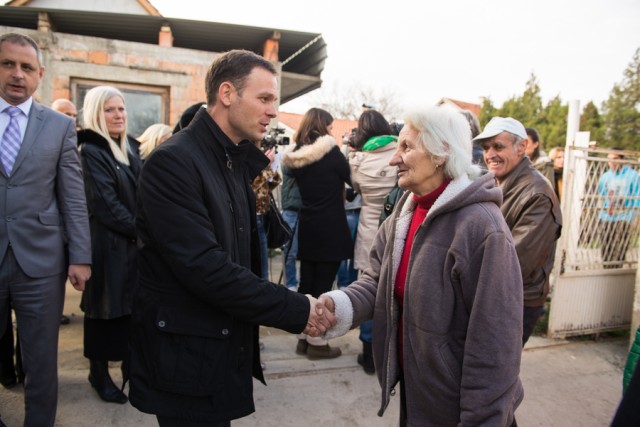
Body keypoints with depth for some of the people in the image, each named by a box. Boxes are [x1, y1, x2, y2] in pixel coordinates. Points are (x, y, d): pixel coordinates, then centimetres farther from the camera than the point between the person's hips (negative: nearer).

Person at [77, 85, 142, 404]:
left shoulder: (130, 147, 12)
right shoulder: (90, 151, -11)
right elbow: (106, 205, -17)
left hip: (134, 243, 7)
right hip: (108, 244, -7)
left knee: (132, 306, 13)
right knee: (106, 308, 5)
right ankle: (99, 373, 22)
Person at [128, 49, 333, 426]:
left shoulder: (237, 164, 8)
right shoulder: (173, 161, -19)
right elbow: (204, 267, -27)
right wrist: (296, 310, -22)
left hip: (226, 349, 8)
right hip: (187, 358, -8)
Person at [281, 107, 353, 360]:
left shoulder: (296, 157, 6)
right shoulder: (330, 151, -12)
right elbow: (351, 178, -2)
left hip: (307, 229, 6)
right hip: (330, 230, -6)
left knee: (306, 283, 12)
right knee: (323, 285, 1)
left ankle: (304, 337, 23)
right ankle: (317, 342, 10)